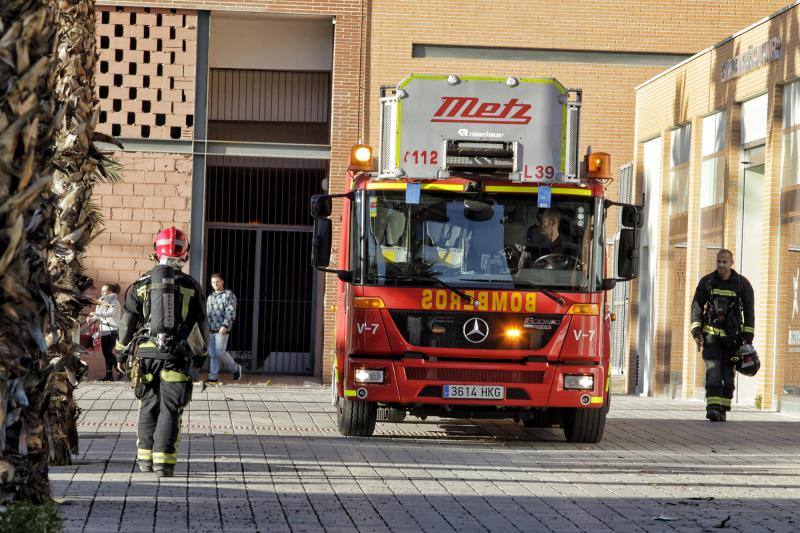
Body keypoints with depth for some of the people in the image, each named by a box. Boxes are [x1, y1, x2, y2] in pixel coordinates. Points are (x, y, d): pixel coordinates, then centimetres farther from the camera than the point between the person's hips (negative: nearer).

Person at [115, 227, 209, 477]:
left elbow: (127, 323, 4)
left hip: (145, 353, 1)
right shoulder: (191, 286, 2)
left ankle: (145, 457, 18)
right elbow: (200, 324, 7)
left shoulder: (142, 284, 2)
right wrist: (200, 354, 20)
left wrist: (122, 354, 13)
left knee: (149, 406, 15)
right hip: (176, 356, -1)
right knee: (170, 408, 0)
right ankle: (163, 460, -8)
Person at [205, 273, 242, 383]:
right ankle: (212, 377, 6)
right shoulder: (210, 297, 19)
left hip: (222, 329, -6)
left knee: (220, 352, -11)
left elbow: (231, 312, -11)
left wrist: (225, 326, -22)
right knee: (212, 353, 4)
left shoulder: (229, 295, -1)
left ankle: (235, 368, 9)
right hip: (210, 329, 6)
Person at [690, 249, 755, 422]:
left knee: (728, 373, 1)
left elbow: (749, 311, 4)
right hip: (711, 333, 0)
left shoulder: (742, 284, 0)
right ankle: (713, 408, -26)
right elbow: (696, 307, 4)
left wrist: (748, 337, 0)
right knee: (713, 369, -15)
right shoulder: (707, 282, 2)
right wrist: (696, 331, -6)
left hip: (732, 336, 1)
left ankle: (723, 410, 8)